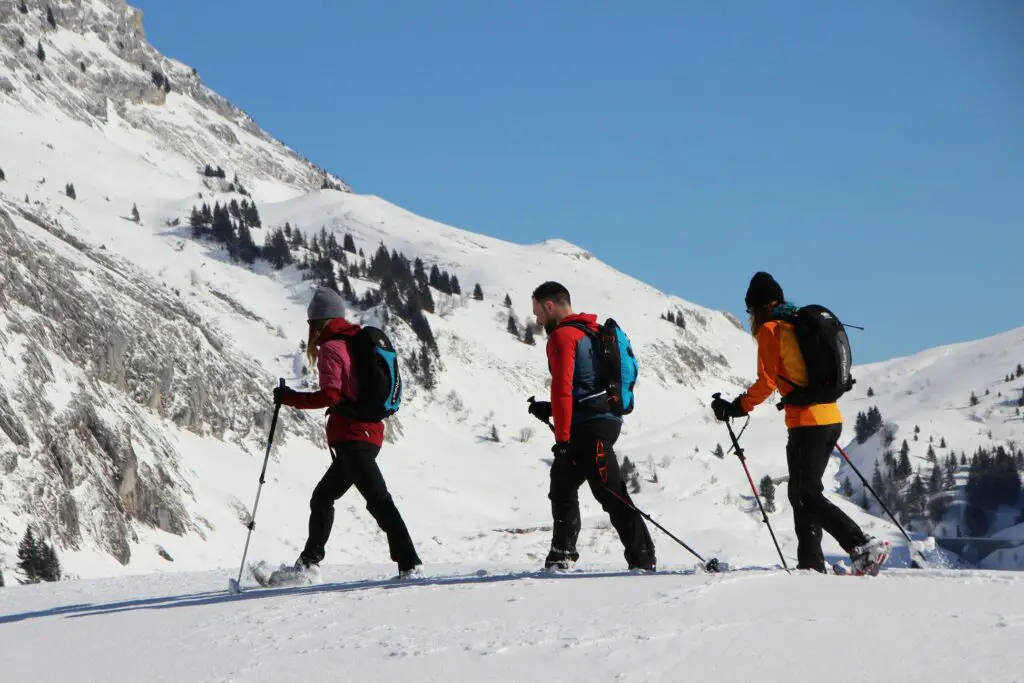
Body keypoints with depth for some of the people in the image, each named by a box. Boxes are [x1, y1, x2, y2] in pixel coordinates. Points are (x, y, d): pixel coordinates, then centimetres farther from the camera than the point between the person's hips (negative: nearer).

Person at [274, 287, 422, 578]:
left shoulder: (331, 348, -8)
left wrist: (289, 398, -10)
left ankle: (409, 563, -20)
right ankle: (309, 562, 25)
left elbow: (330, 395, -18)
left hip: (350, 436, -9)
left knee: (378, 500, -14)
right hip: (371, 431, 9)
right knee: (323, 496, 19)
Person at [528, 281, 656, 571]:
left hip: (588, 427, -10)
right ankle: (561, 557, 23)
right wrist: (552, 409, 21)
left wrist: (562, 438, -17)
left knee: (610, 495, -11)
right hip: (606, 420, 10)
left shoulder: (562, 336, -9)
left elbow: (562, 387, -17)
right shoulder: (592, 332, 20)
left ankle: (643, 560, -13)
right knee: (562, 486, 20)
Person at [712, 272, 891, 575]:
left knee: (808, 496, -7)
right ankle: (811, 563, 13)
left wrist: (735, 408, -3)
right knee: (802, 492, 15)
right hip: (832, 418, 8)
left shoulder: (770, 330, -5)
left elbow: (766, 382, -11)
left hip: (806, 422, -8)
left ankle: (864, 546, -19)